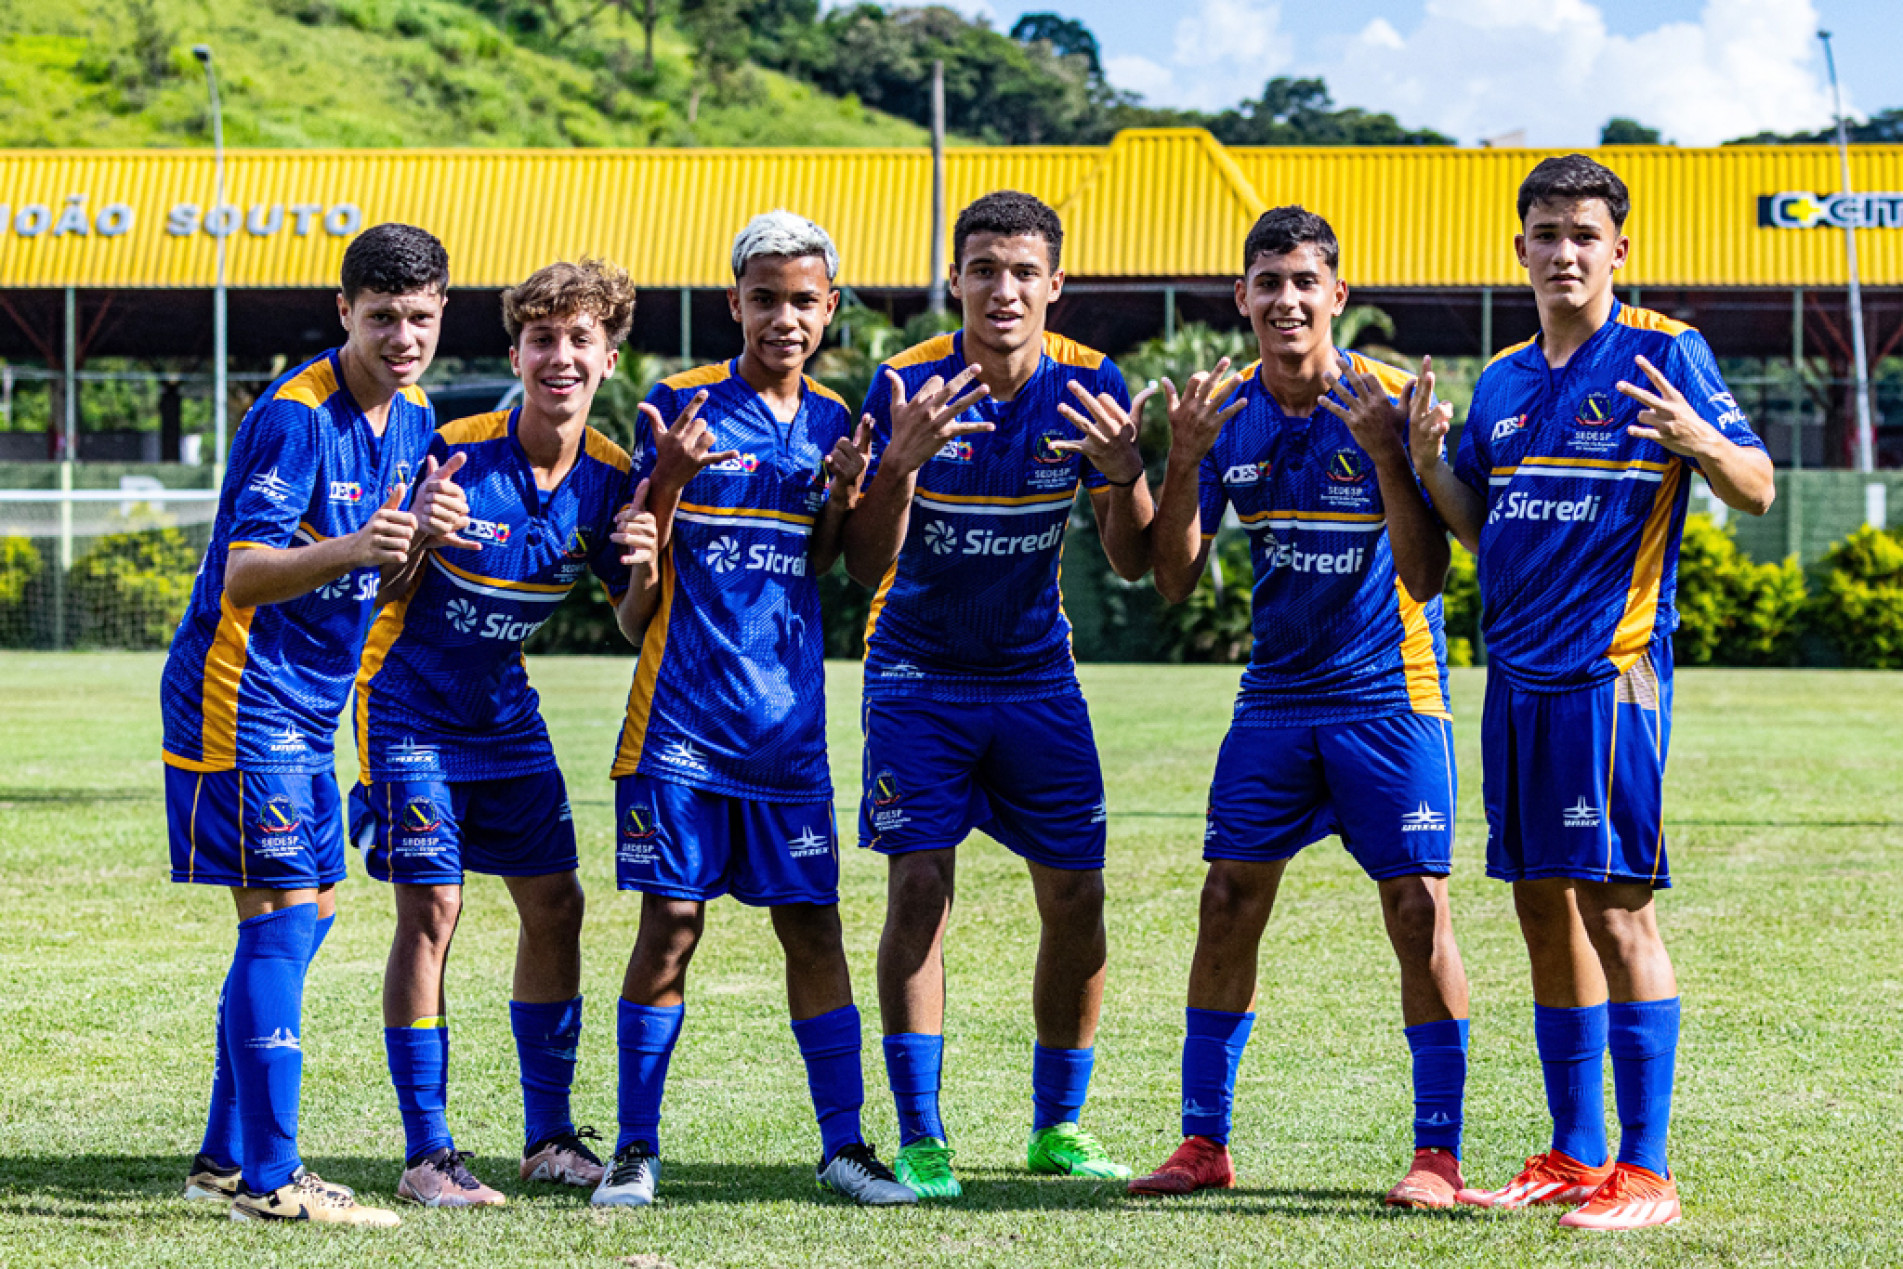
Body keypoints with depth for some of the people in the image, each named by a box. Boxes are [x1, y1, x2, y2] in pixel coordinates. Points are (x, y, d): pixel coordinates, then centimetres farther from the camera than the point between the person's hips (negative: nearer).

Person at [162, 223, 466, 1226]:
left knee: (307, 911, 12)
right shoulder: (294, 416, -19)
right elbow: (244, 577, -24)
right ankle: (268, 1181, -12)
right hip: (241, 698, -9)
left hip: (306, 708, 9)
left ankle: (227, 1157, 21)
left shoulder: (413, 418, 8)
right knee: (284, 916, -12)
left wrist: (429, 530, -9)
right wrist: (353, 549, -40)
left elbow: (393, 573, 14)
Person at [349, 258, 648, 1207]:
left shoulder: (609, 477, -5)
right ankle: (425, 1155, -5)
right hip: (413, 706, -5)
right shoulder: (456, 452, -20)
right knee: (430, 910, -10)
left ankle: (549, 1135, 17)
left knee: (554, 903, 4)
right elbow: (387, 588, -15)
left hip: (506, 708, 5)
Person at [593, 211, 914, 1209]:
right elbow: (641, 568, -3)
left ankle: (842, 1142, 10)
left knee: (811, 925, 3)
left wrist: (841, 494, -6)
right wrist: (670, 476, -20)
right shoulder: (681, 403, -2)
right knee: (671, 924, -3)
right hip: (683, 717, -3)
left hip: (789, 720, 3)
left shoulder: (830, 422, 10)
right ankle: (636, 1147, 6)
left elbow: (823, 571, 13)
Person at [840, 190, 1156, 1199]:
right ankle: (919, 1140, -4)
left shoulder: (1089, 385, -6)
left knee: (1076, 897, 1)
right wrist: (903, 460, -32)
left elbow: (1133, 562, -4)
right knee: (918, 891, -11)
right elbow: (867, 566, -16)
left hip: (1037, 675, 3)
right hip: (919, 672, -2)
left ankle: (1056, 1127, 17)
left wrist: (1121, 471, -24)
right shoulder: (907, 384, -12)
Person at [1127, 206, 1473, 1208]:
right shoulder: (1227, 412, 2)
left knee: (1417, 908, -7)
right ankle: (1203, 1142, 11)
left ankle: (1437, 1153, 0)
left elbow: (1424, 579, -15)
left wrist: (1385, 452, -26)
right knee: (1228, 903, 1)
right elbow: (1175, 580, 0)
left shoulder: (1389, 403, -11)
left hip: (1387, 696, -4)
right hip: (1274, 699, 4)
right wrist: (1183, 460, -13)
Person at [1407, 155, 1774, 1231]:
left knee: (1617, 904, -9)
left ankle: (1647, 1173, -6)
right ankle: (1575, 1155, 19)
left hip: (1612, 667, -7)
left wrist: (1699, 442, -28)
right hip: (1518, 675, 7)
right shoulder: (1503, 382, 15)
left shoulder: (1665, 354, -4)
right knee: (1543, 904, 10)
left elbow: (1758, 489, -7)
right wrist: (1431, 463, 2)